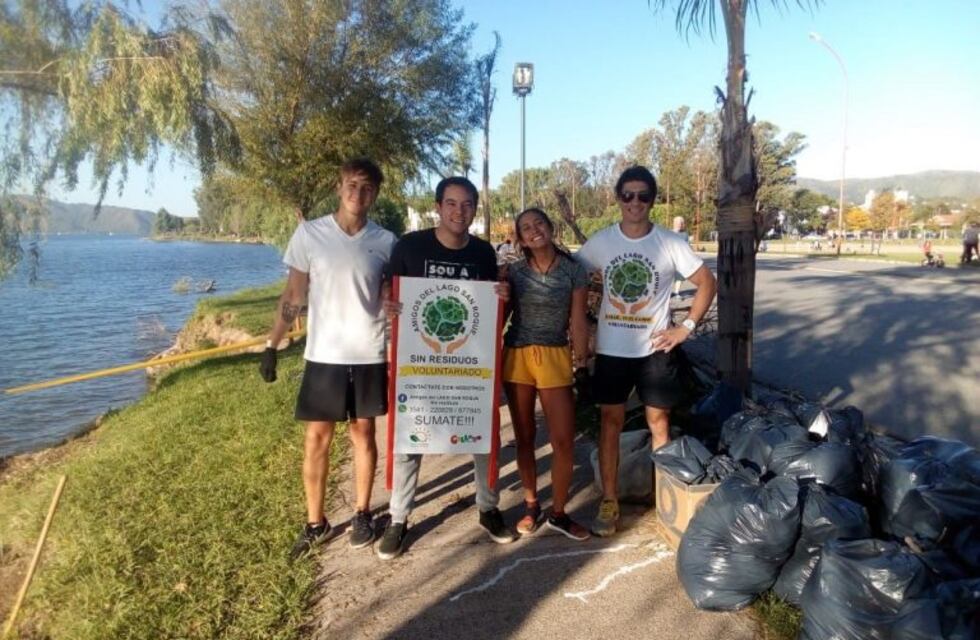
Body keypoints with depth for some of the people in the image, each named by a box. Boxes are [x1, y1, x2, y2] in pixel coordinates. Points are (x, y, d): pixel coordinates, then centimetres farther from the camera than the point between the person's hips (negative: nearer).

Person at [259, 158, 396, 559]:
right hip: (324, 355, 0)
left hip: (369, 356, 1)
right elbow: (293, 295, 2)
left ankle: (362, 514, 27)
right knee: (316, 439, 6)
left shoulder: (386, 241, -1)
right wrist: (272, 346, -1)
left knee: (363, 434, 12)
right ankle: (315, 522, 23)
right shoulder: (309, 233, -3)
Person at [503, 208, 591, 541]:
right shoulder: (514, 272, 3)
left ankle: (559, 513, 16)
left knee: (563, 440, -3)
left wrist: (582, 364, -2)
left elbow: (578, 322, 0)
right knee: (524, 437, 10)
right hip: (516, 356, 2)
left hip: (555, 357, -1)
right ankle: (531, 505, 27)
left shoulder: (574, 270, 0)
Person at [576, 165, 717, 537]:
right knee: (610, 420, 6)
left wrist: (687, 327, -6)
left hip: (655, 348, -1)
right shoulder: (600, 242, -1)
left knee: (659, 421, 9)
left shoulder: (670, 243, -5)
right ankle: (609, 501, 16)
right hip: (611, 349, 1)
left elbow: (707, 283, 2)